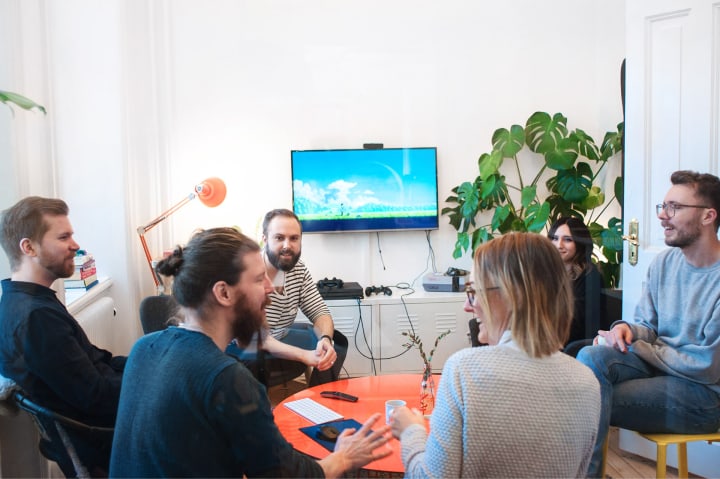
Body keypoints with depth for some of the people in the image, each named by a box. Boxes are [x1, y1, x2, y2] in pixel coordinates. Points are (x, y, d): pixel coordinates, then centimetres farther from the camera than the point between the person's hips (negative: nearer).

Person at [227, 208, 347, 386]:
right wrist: (305, 356, -39)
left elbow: (319, 311, -2)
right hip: (242, 348, -7)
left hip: (279, 337, 8)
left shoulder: (298, 268, -4)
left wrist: (325, 339, -25)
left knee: (336, 341, 0)